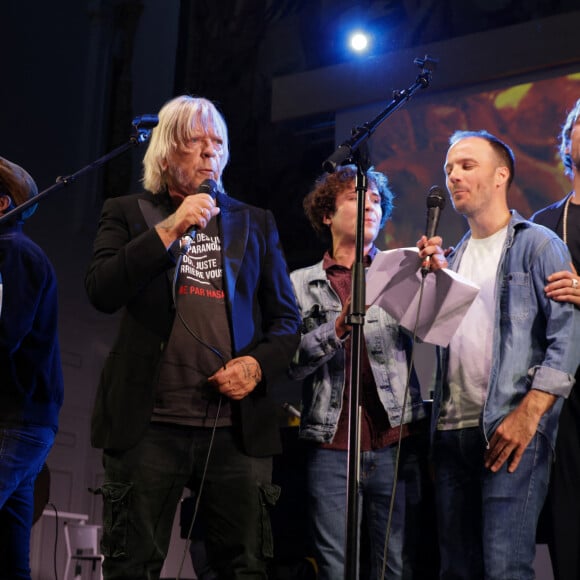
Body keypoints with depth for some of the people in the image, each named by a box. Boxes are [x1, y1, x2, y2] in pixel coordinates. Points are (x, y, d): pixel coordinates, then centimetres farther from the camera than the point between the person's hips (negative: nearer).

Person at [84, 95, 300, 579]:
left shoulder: (255, 223, 15)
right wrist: (169, 229, -11)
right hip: (149, 422, -2)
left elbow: (286, 317, 14)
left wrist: (259, 363, -6)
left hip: (239, 425, 2)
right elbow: (102, 292, -7)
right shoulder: (128, 213, 9)